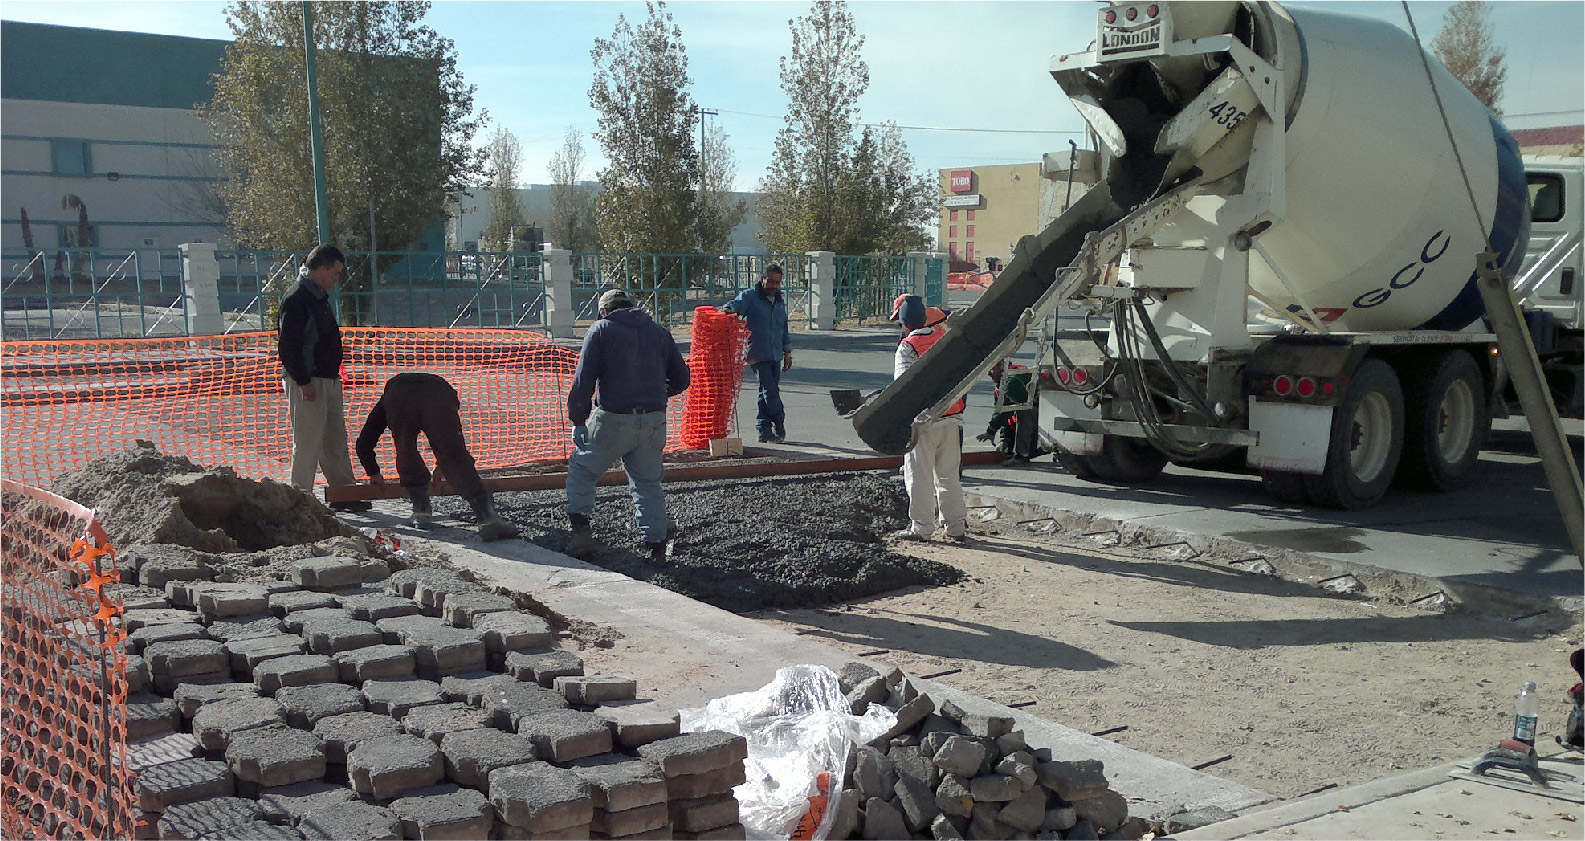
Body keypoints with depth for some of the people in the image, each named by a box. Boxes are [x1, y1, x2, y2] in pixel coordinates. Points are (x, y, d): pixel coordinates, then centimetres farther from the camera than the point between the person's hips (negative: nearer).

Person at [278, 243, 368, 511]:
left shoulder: (319, 298, 16)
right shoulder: (297, 300, -15)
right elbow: (288, 347, -20)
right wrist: (303, 383, -21)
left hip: (328, 379, 10)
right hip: (308, 383, -10)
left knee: (335, 438, 13)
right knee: (308, 441, -4)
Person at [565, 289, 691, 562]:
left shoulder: (601, 330, 0)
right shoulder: (659, 332, 13)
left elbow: (583, 381, -6)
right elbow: (681, 378, 14)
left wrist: (577, 420, -1)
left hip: (613, 419, -4)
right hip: (654, 421, 4)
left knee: (581, 470, 14)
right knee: (648, 483, 14)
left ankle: (582, 530, 9)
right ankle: (656, 543, 11)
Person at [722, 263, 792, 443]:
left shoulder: (780, 302, 18)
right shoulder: (750, 297, -2)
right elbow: (738, 303, -23)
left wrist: (787, 352, 24)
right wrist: (728, 308, -46)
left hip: (775, 355, 6)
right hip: (757, 355, -6)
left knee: (769, 392, 8)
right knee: (770, 390, -13)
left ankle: (764, 431, 14)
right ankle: (780, 425, 4)